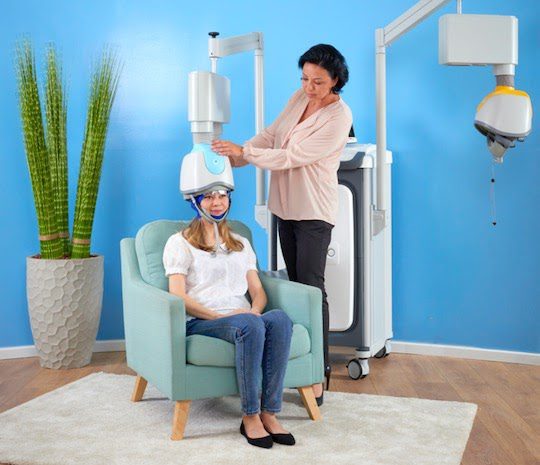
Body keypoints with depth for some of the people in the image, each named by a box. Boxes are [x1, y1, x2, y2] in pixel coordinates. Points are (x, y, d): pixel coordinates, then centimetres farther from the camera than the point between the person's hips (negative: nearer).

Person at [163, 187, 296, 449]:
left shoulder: (241, 244, 27)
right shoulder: (180, 243, 10)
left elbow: (257, 290, 19)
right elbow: (178, 296, -2)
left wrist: (254, 310, -6)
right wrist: (219, 316, -14)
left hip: (243, 317, 4)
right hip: (201, 322, -4)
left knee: (280, 319, -31)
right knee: (250, 325, -37)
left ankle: (269, 414, -31)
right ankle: (250, 417, -29)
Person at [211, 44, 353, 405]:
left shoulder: (339, 117, -18)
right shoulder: (300, 98, 6)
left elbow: (292, 157, -21)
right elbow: (271, 135, 9)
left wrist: (243, 151, -21)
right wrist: (231, 158, -1)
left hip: (314, 212, -7)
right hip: (286, 207, 7)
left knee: (312, 287, -9)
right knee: (295, 284, 12)